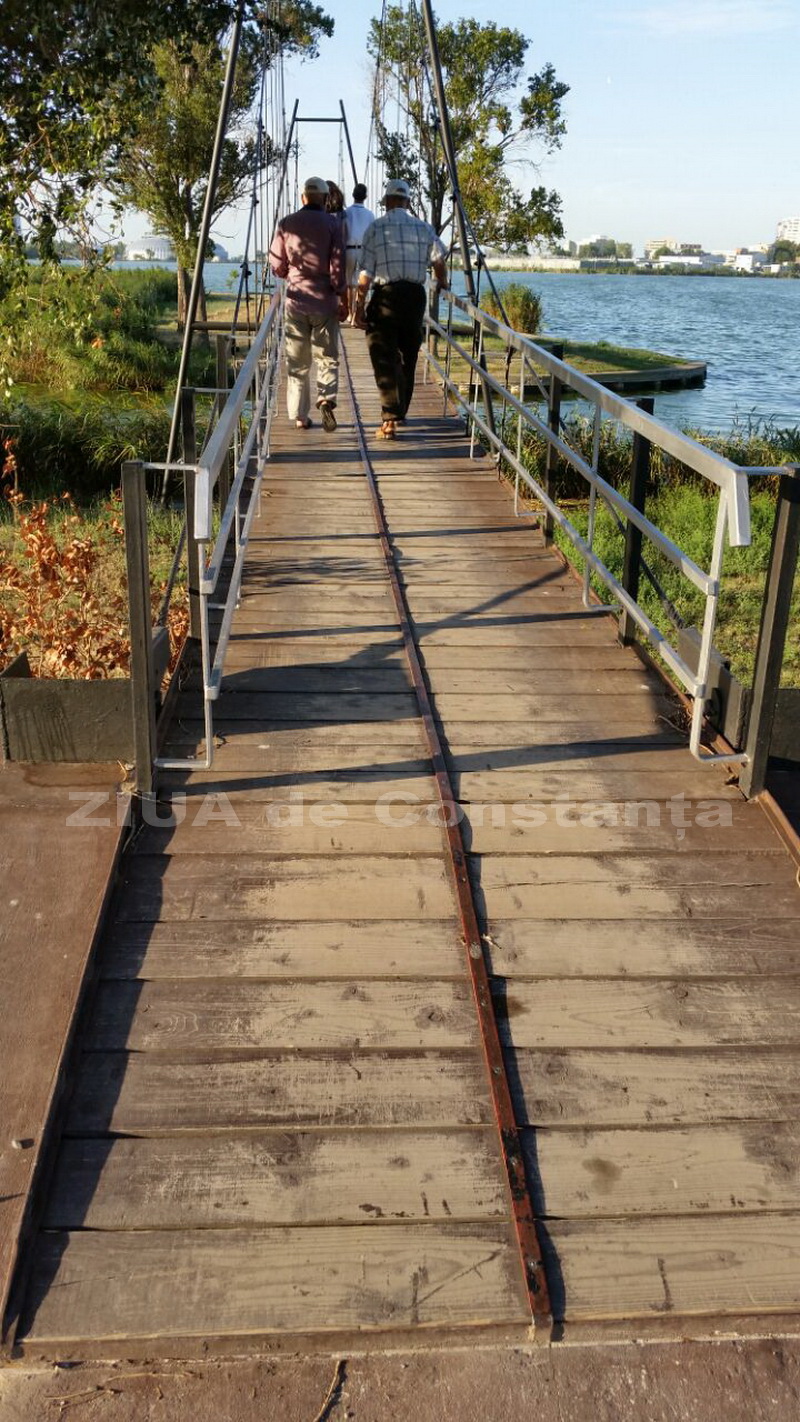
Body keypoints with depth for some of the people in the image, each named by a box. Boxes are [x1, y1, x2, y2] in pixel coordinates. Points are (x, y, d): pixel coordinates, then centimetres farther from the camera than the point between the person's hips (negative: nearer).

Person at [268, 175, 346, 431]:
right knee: (327, 357, 7)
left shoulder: (287, 224, 3)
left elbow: (277, 266, 5)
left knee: (297, 362, 8)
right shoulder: (332, 224, -3)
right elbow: (337, 265, -8)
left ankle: (300, 416, 8)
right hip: (325, 300, -1)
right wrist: (342, 296, 0)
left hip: (296, 299, 2)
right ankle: (326, 399, -17)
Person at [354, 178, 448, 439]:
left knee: (384, 359, -4)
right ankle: (400, 411, 29)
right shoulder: (424, 228, 7)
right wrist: (442, 284, 21)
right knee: (408, 356, 17)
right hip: (415, 295, 3)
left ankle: (390, 419, -16)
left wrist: (359, 306, -2)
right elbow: (439, 261, 1)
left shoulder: (375, 228, -1)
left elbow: (366, 274, -6)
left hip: (385, 295, -3)